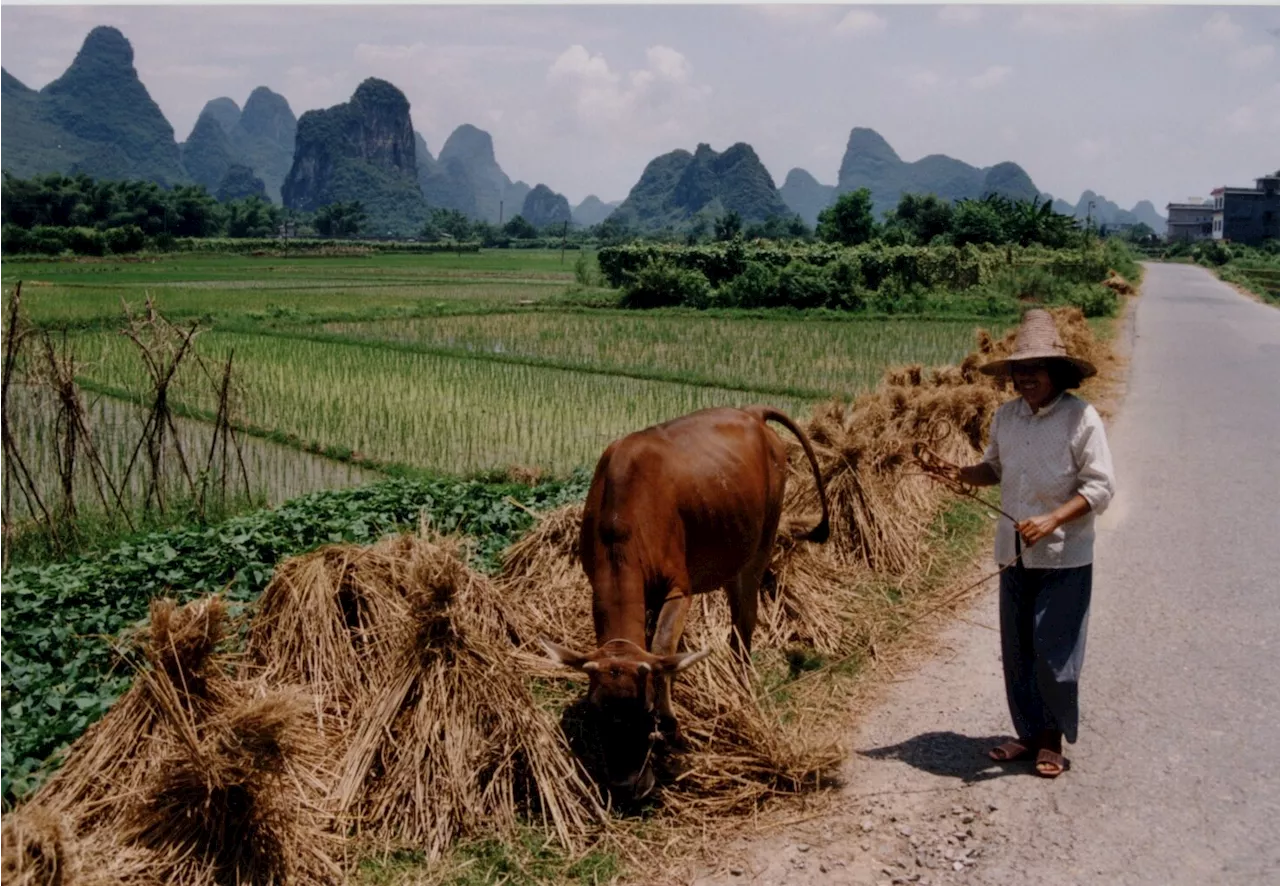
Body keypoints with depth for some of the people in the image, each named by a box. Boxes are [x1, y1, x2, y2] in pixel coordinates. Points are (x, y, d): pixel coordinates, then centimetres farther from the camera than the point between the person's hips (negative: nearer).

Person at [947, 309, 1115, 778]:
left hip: (1064, 558, -5)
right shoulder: (1006, 416, 5)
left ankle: (1053, 740, 16)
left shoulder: (1081, 418, -11)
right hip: (1014, 554, 6)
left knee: (1054, 651, -1)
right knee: (1017, 651, 11)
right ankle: (1029, 732, 26)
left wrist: (1052, 520, -23)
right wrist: (964, 474, -2)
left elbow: (1100, 487, -12)